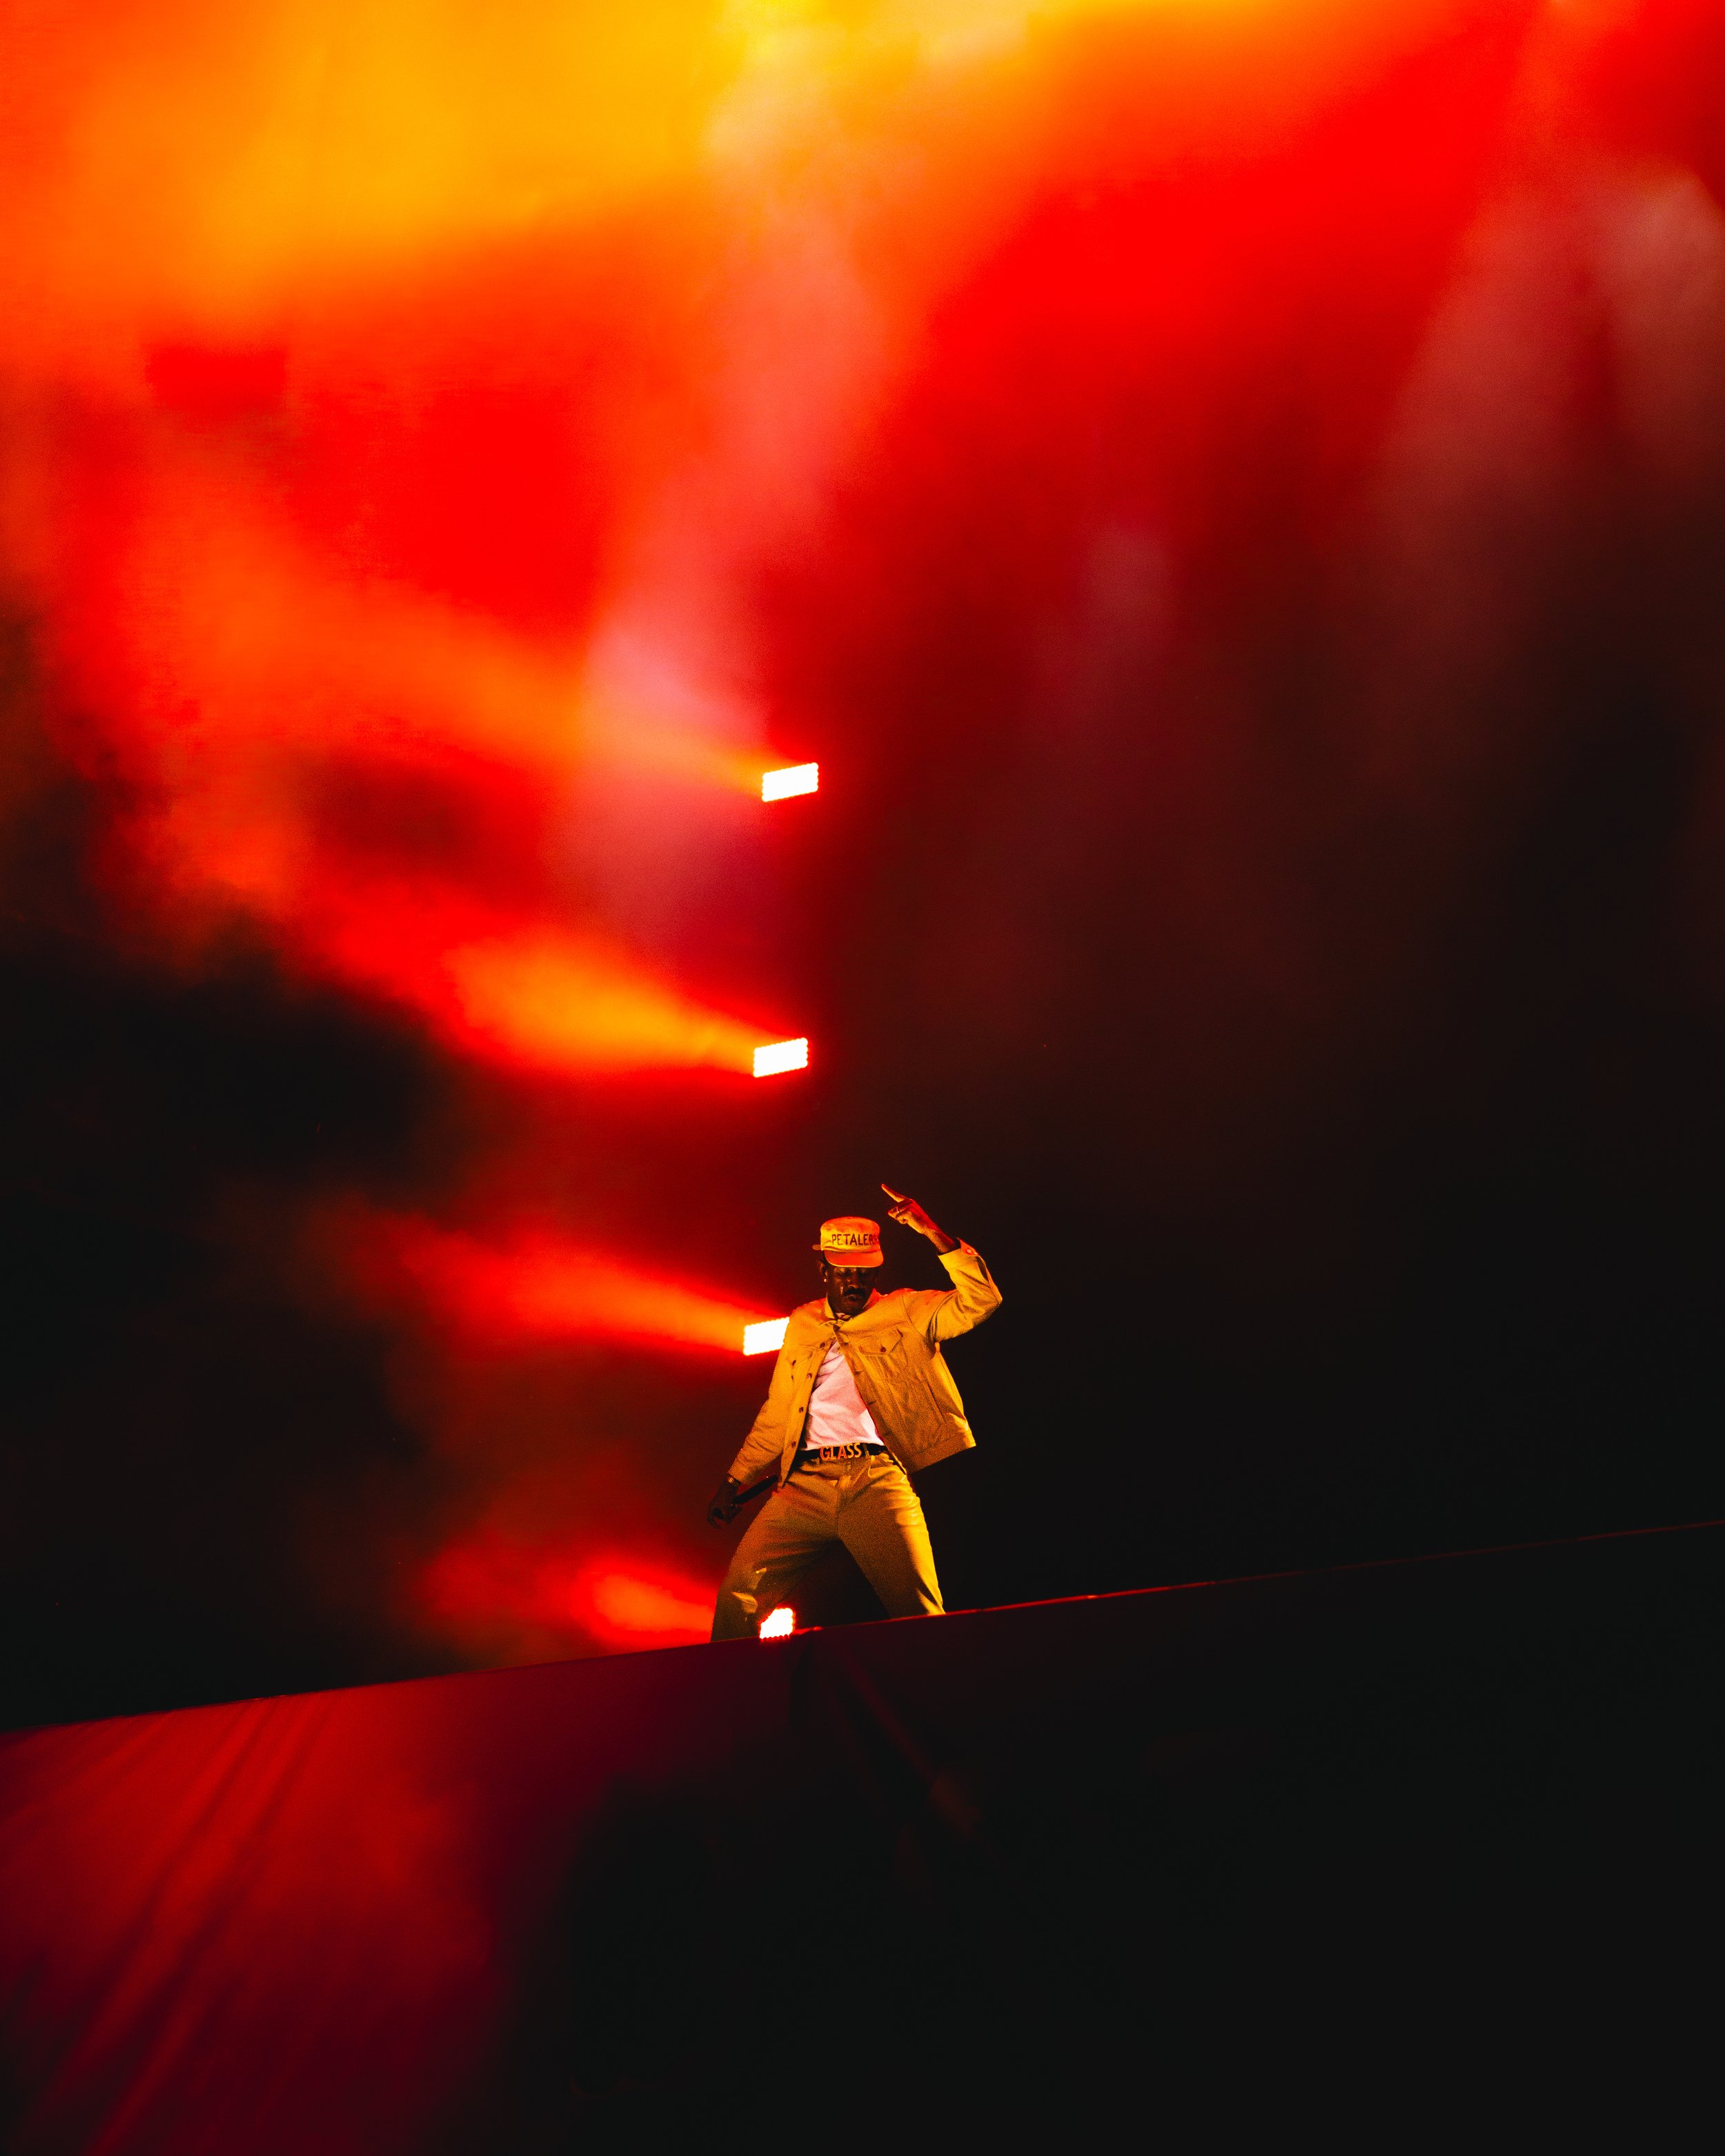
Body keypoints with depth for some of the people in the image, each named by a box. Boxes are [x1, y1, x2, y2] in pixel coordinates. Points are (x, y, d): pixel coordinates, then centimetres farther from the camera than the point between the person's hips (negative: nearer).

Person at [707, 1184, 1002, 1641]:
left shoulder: (905, 1312, 12)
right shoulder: (800, 1325, 22)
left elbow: (980, 1300, -3)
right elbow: (776, 1414, 25)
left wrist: (934, 1234, -12)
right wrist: (735, 1481, 20)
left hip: (877, 1480, -3)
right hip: (805, 1481, 3)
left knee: (918, 1615, -13)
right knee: (739, 1591, -10)